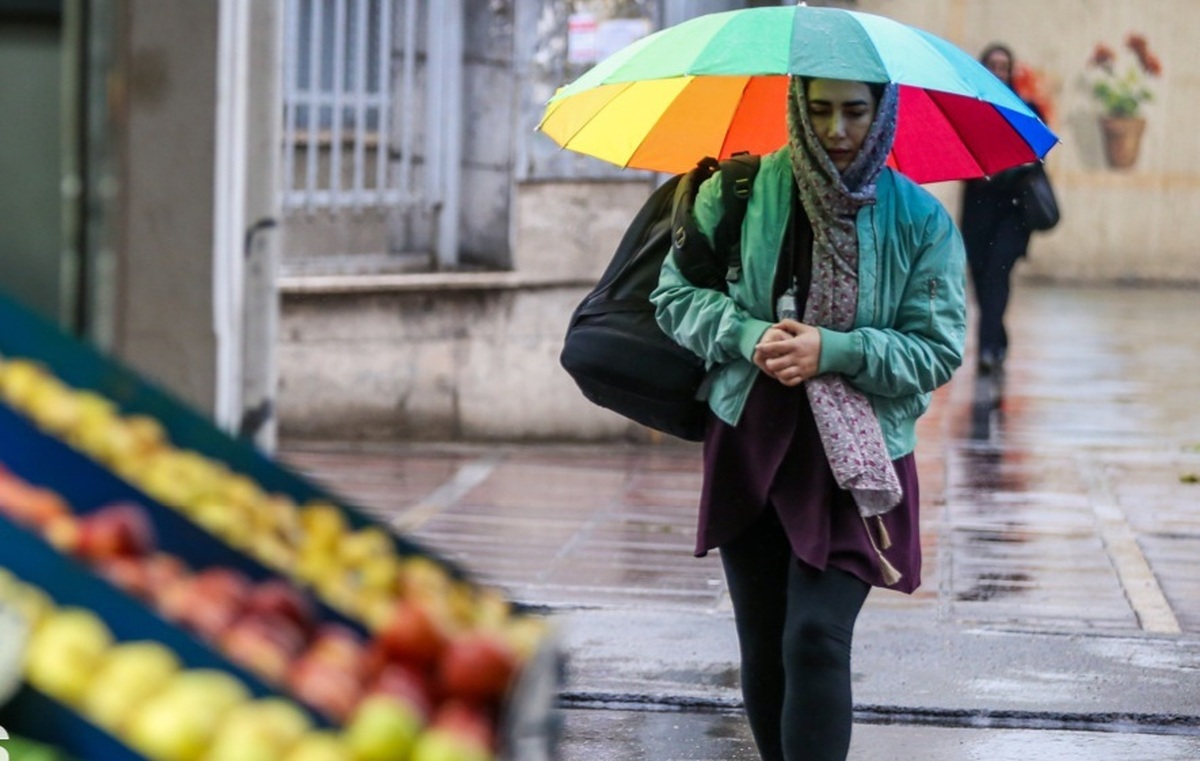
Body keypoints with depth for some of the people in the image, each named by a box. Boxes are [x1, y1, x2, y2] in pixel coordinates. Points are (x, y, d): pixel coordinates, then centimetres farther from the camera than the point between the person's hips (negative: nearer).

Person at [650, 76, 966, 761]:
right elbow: (676, 294, 4)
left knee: (817, 642, -16)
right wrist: (749, 336, -14)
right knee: (762, 648, 10)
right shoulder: (739, 192, 0)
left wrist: (833, 351, -17)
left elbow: (939, 351, -4)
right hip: (750, 446, 3)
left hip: (855, 460, -3)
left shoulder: (921, 219, -3)